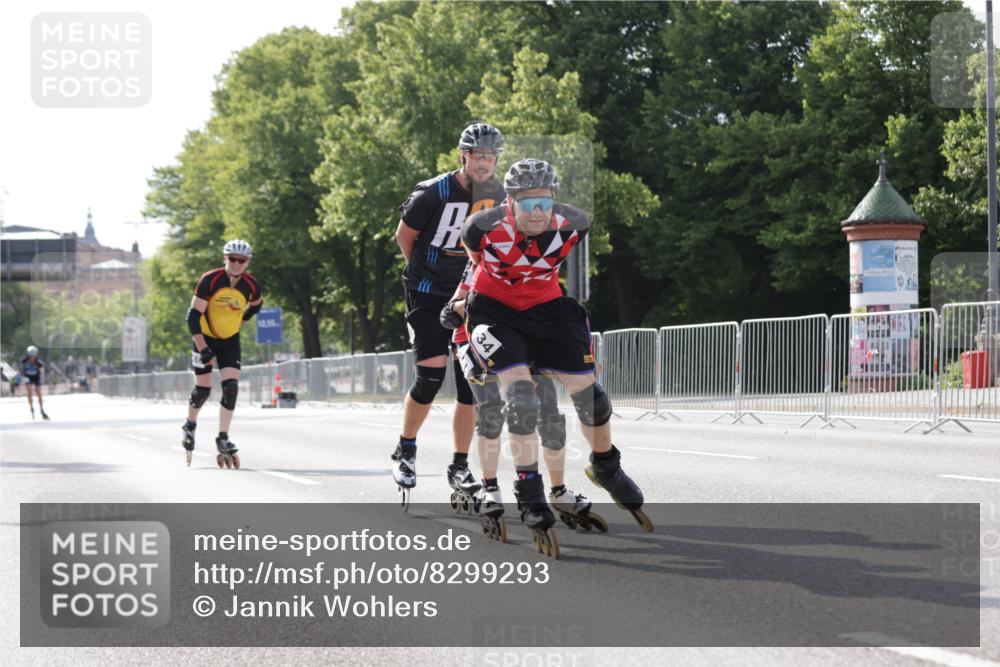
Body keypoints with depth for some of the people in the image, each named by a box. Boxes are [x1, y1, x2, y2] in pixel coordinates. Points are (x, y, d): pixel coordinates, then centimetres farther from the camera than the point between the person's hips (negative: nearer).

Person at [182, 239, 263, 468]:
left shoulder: (252, 286, -13)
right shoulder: (209, 280, -24)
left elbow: (256, 305, 12)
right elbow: (193, 316, -22)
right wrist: (203, 349, -28)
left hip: (230, 341, 2)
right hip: (205, 339, -2)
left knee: (231, 387, -12)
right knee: (202, 389, 1)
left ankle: (223, 438, -5)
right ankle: (190, 425, 30)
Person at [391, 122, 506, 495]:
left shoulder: (498, 198, -2)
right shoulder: (434, 193, -18)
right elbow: (404, 235, -1)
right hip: (427, 294, -4)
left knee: (470, 381, -1)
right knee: (431, 376, -13)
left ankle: (460, 466, 9)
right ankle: (405, 451, 9)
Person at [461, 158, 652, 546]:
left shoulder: (572, 225, -20)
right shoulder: (483, 229, -26)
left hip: (546, 307, 3)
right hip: (494, 309, -3)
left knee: (587, 390, 2)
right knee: (520, 393, -21)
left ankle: (606, 468, 31)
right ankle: (529, 495, -7)